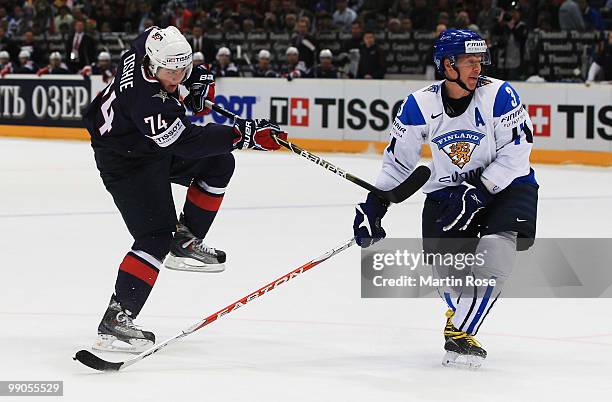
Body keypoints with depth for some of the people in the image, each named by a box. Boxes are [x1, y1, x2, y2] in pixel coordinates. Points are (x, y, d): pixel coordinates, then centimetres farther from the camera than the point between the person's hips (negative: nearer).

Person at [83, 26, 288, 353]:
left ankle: (186, 242, 20)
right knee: (156, 236, -17)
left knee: (219, 164, 11)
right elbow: (189, 141, -35)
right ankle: (114, 321, -19)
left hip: (154, 144, 9)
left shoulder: (151, 42, -15)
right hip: (124, 161, -9)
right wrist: (245, 134, -36)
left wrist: (197, 79, 4)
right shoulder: (146, 101, -37)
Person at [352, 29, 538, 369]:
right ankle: (460, 312, 24)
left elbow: (515, 153, -16)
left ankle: (461, 332, -17)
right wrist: (373, 206, -8)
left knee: (496, 252, -26)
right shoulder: (421, 105, -9)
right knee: (444, 262, -11)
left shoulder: (499, 95, -16)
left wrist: (478, 190, -24)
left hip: (505, 185, -2)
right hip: (447, 190, 2)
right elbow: (398, 161, 0)